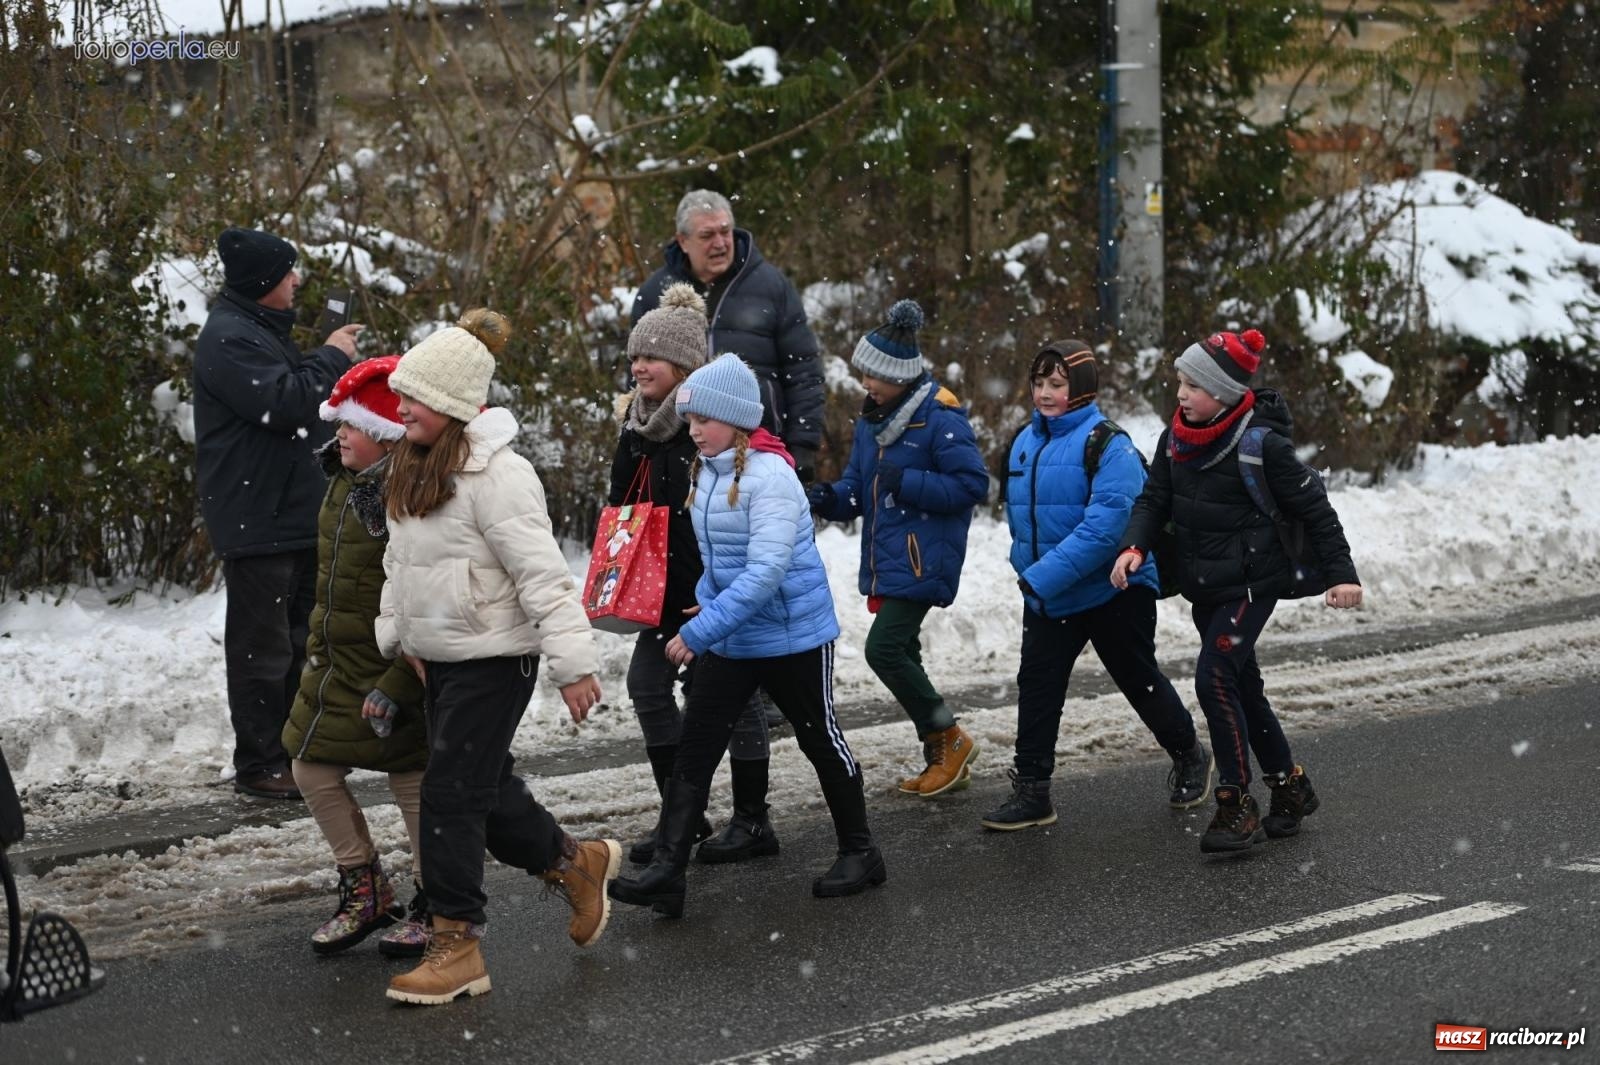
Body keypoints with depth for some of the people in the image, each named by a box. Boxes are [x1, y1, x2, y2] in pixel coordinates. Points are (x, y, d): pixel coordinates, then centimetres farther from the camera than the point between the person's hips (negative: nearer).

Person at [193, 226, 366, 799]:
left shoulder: (264, 330, 18)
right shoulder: (228, 338, -15)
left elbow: (303, 391, 27)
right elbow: (283, 404, -24)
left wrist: (337, 362, 9)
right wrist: (331, 358, -10)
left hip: (297, 513, 10)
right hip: (257, 521, -10)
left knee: (297, 640, 16)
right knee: (263, 645, -5)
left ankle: (294, 751, 25)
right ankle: (258, 764, 1)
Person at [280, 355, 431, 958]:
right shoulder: (346, 480, 6)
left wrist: (396, 686, -23)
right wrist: (319, 646, 22)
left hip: (395, 665, -9)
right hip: (338, 663, 9)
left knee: (415, 783, 4)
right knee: (313, 769, 10)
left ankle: (436, 906, 21)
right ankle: (365, 891, 25)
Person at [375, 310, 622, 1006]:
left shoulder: (495, 476, -20)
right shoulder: (412, 469, 9)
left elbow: (542, 575, -23)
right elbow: (399, 563, 20)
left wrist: (573, 663, -25)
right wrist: (395, 637, 17)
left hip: (492, 660, -9)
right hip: (439, 660, 9)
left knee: (451, 793, -8)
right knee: (488, 787, 15)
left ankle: (456, 947, 0)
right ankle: (575, 864, 37)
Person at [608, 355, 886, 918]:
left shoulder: (769, 475, -22)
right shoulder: (707, 471, 3)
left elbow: (765, 571, -29)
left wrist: (701, 630, -31)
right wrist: (707, 601, 0)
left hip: (792, 635, -7)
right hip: (730, 640, 7)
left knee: (820, 740, 10)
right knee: (694, 749, -2)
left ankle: (860, 853, 29)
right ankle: (666, 871, -4)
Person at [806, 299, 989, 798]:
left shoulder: (941, 419, -15)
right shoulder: (872, 420, 10)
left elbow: (972, 484, -17)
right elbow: (858, 485, 16)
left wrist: (906, 483, -21)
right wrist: (831, 498, -6)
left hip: (922, 560, -9)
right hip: (884, 560, 9)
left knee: (884, 648, -15)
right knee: (901, 655, 12)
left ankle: (950, 740, 3)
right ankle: (943, 759, 23)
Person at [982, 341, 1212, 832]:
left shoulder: (1108, 443, -19)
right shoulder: (1025, 442, 4)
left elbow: (1106, 524, -28)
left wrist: (1044, 575, -30)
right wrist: (1027, 568, 9)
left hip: (1114, 590, -6)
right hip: (1045, 597, 6)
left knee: (1140, 682, 11)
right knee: (1036, 685, 0)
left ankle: (1188, 755, 35)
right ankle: (1031, 791, 7)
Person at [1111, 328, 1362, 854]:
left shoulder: (1262, 444, -17)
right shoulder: (1176, 437, 2)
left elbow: (1313, 506, -11)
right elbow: (1154, 497, 7)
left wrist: (1341, 573, -11)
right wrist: (1135, 546, -12)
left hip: (1251, 582, -8)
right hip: (1205, 586, 8)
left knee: (1215, 678, -19)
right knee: (1242, 685, 16)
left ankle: (1236, 804, -10)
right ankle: (1290, 786, 32)